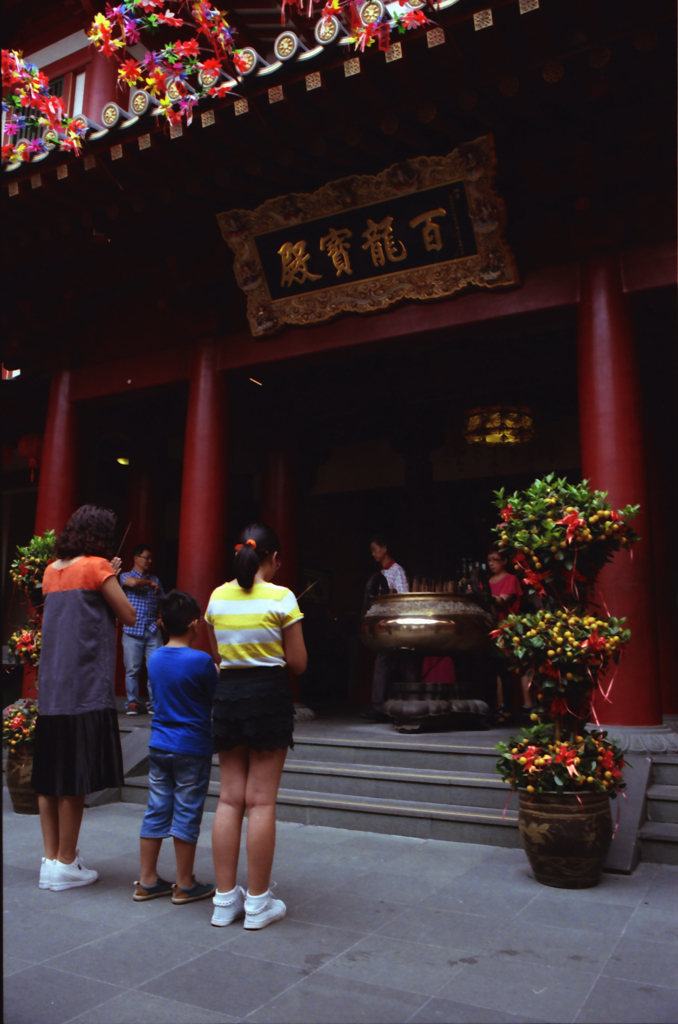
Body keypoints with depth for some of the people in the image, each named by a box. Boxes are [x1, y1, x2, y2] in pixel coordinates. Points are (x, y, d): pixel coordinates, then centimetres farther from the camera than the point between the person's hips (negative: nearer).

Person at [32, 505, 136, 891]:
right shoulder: (96, 566, -9)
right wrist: (112, 580, 6)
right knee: (75, 779, 1)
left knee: (49, 778, 12)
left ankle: (52, 858, 21)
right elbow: (129, 616, -6)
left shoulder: (52, 570, 12)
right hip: (85, 687, -7)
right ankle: (64, 865, 9)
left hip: (50, 686, 8)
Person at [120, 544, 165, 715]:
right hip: (132, 631, -3)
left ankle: (154, 703, 3)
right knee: (132, 669, -1)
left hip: (153, 631, 3)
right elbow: (133, 583, -18)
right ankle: (132, 703, 10)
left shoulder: (155, 580, 19)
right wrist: (149, 583, -2)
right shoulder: (126, 576, 6)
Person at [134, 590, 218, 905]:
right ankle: (184, 885, 15)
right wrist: (218, 672, 10)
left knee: (156, 811, 13)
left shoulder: (154, 658, 3)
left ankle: (147, 881, 22)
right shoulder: (201, 661, -17)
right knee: (187, 814, 4)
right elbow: (217, 698, -6)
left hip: (159, 746, 6)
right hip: (192, 749, -6)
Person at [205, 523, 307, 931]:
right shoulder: (281, 597, -10)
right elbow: (298, 663, -7)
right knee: (261, 801, 3)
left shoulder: (218, 597, 4)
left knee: (230, 798, 12)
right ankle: (259, 902, 14)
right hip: (269, 694, -4)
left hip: (228, 693, 5)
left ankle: (226, 898, 20)